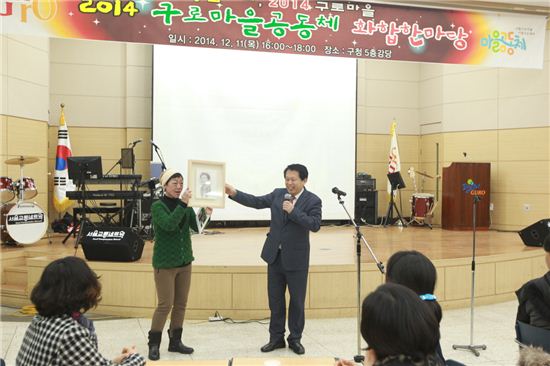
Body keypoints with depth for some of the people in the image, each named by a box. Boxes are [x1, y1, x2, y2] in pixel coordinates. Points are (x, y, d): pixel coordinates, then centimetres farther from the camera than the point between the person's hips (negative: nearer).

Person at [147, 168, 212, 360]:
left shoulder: (185, 205, 3)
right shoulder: (157, 206, -10)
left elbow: (196, 228, -7)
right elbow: (168, 224, -28)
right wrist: (182, 204, -37)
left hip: (185, 261, 5)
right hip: (165, 263, -5)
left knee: (181, 304, 11)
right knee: (165, 304, -2)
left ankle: (175, 341, 24)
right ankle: (154, 344, 13)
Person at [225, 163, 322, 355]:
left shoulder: (313, 201, -9)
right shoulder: (278, 194, 4)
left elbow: (315, 225, -20)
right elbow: (256, 202, 0)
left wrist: (293, 211, -24)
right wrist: (234, 193, -11)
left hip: (296, 258, -4)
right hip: (275, 256, 4)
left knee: (297, 300, 8)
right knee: (275, 299, 12)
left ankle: (295, 339, 23)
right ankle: (276, 338, 24)